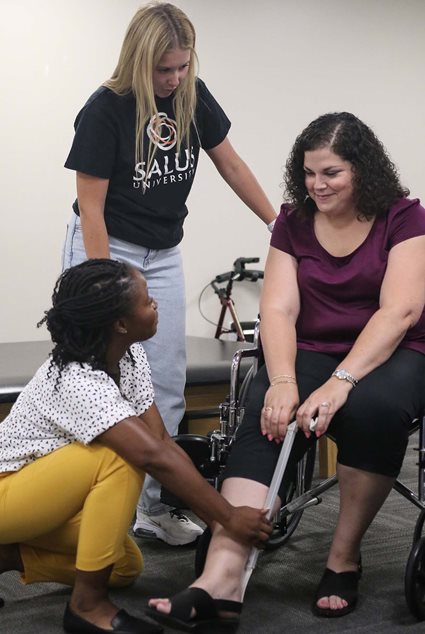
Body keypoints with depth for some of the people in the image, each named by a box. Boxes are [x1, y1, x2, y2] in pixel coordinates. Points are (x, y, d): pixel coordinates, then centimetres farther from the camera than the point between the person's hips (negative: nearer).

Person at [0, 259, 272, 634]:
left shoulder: (131, 356, -6)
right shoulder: (77, 381, -32)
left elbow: (163, 442, -9)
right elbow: (154, 457, -39)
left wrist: (215, 517, -16)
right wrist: (230, 517, -35)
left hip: (44, 491, 9)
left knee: (127, 566, 4)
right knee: (119, 458, -29)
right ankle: (88, 604, -19)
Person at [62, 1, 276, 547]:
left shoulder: (193, 96, -3)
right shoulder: (104, 110, -18)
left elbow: (230, 165, 7)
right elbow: (91, 206, -17)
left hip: (164, 255, 5)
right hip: (104, 248, -5)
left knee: (168, 383, 3)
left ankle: (152, 506, 12)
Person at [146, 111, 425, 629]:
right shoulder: (293, 223, 6)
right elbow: (278, 309, -5)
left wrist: (341, 382, -29)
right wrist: (283, 383, -24)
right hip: (312, 352, 3)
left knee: (374, 405, -38)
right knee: (266, 418, -29)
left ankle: (344, 559, -19)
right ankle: (222, 578, -42)